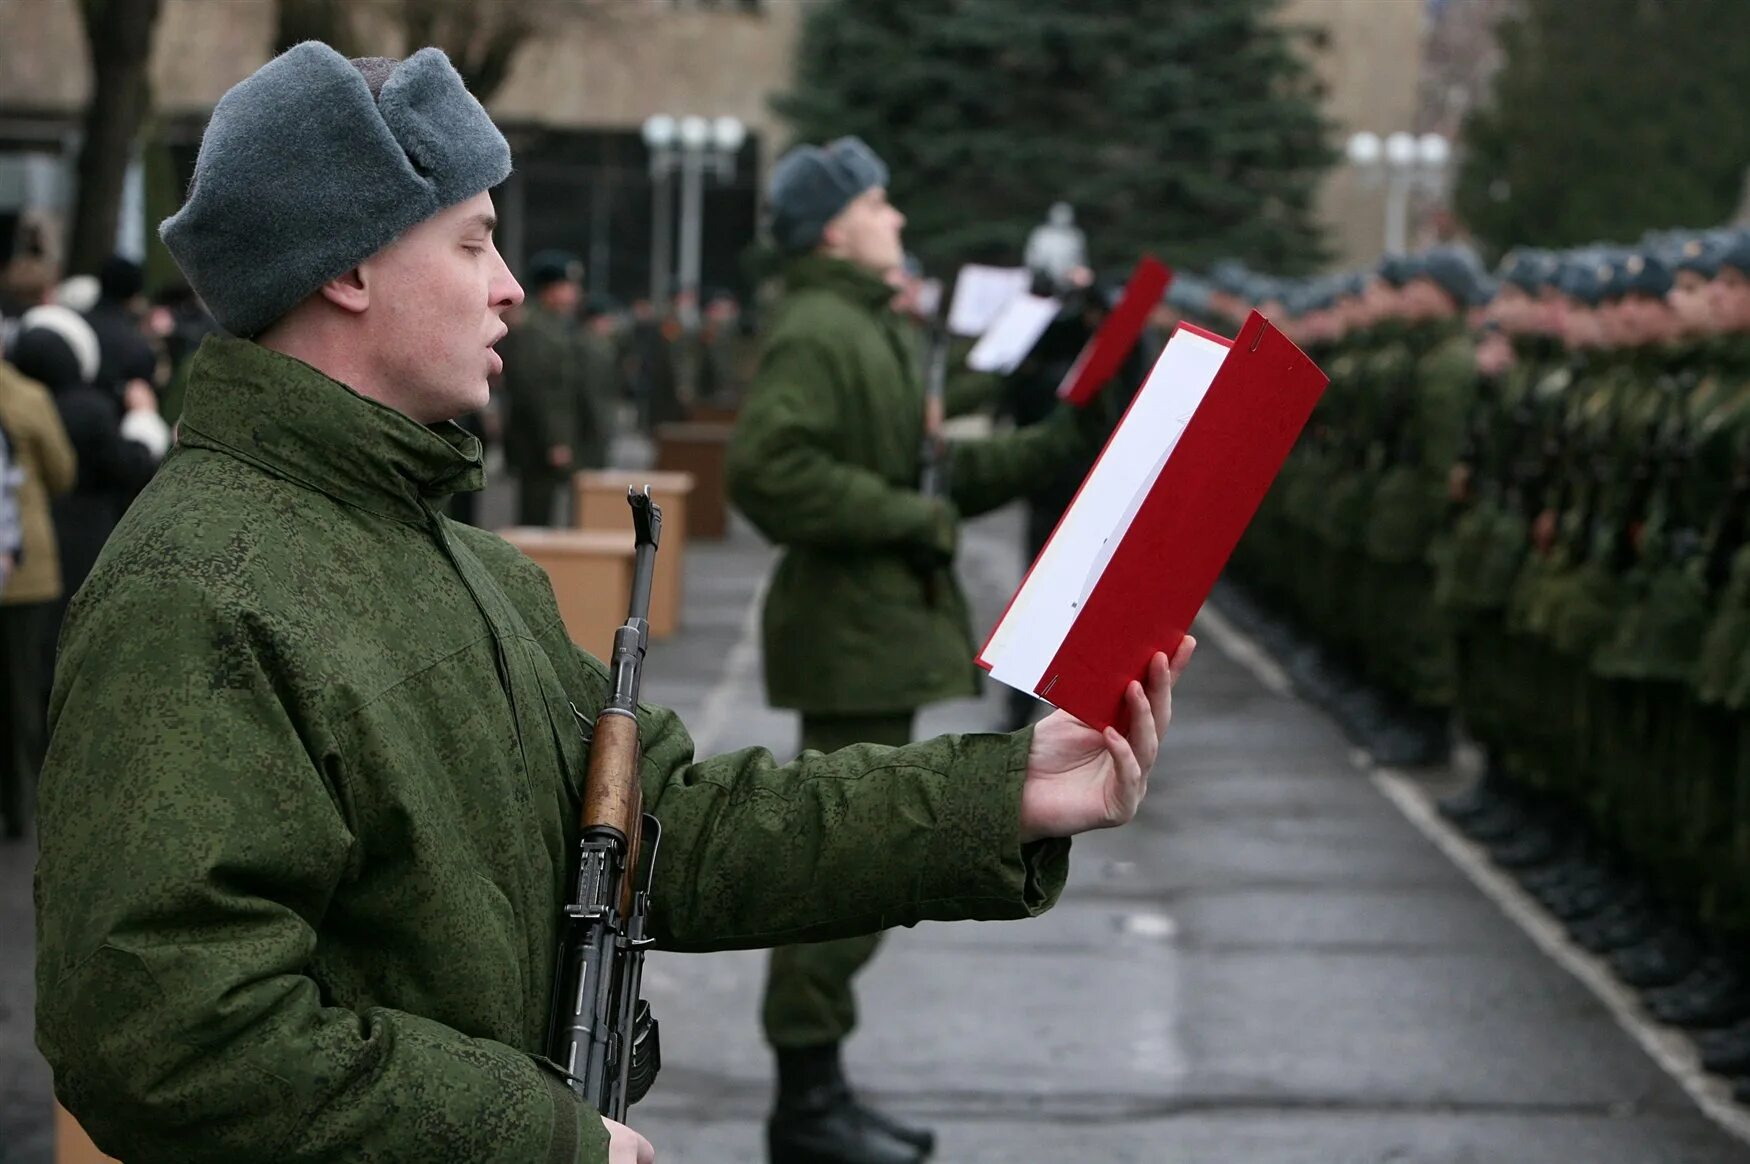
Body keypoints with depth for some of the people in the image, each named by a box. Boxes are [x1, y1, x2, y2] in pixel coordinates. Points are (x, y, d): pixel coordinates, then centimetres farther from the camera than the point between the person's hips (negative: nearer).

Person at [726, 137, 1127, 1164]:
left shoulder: (875, 331, 19)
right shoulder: (815, 332, -16)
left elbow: (921, 469, 21)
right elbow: (766, 468, -28)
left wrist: (1048, 449, 11)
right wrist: (913, 518, -22)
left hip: (885, 627, 11)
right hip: (848, 634, -11)